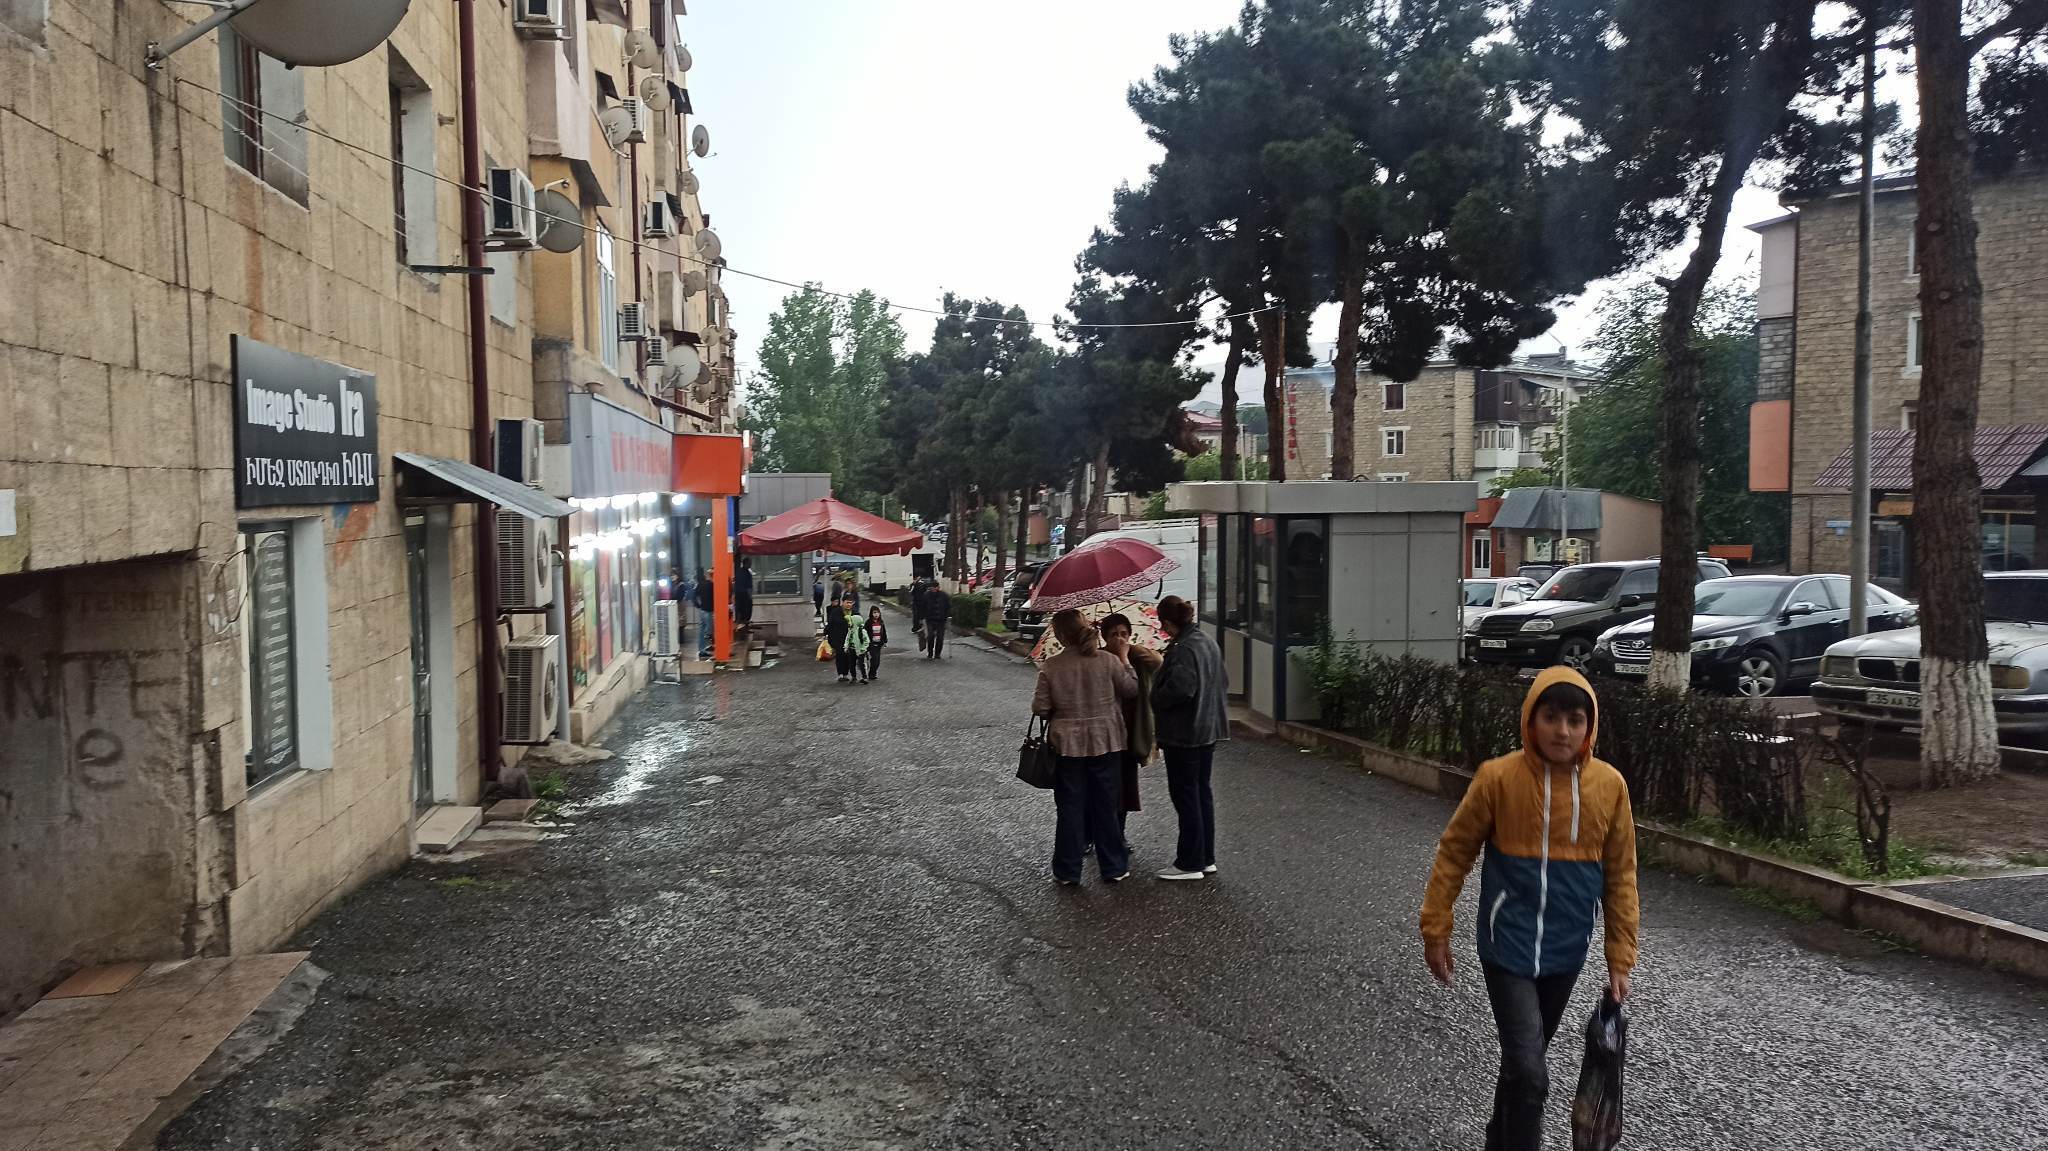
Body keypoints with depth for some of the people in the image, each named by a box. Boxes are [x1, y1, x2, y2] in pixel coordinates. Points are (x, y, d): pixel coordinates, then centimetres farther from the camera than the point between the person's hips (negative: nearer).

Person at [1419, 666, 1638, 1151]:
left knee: (1525, 1060, 20)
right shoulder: (1498, 778, -15)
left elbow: (1620, 876, 2)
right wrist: (1435, 930, -3)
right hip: (1508, 946, -4)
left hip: (1565, 952, 4)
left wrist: (1620, 959, 3)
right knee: (1529, 1072, -10)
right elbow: (1454, 852, -5)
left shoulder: (1610, 786, -6)